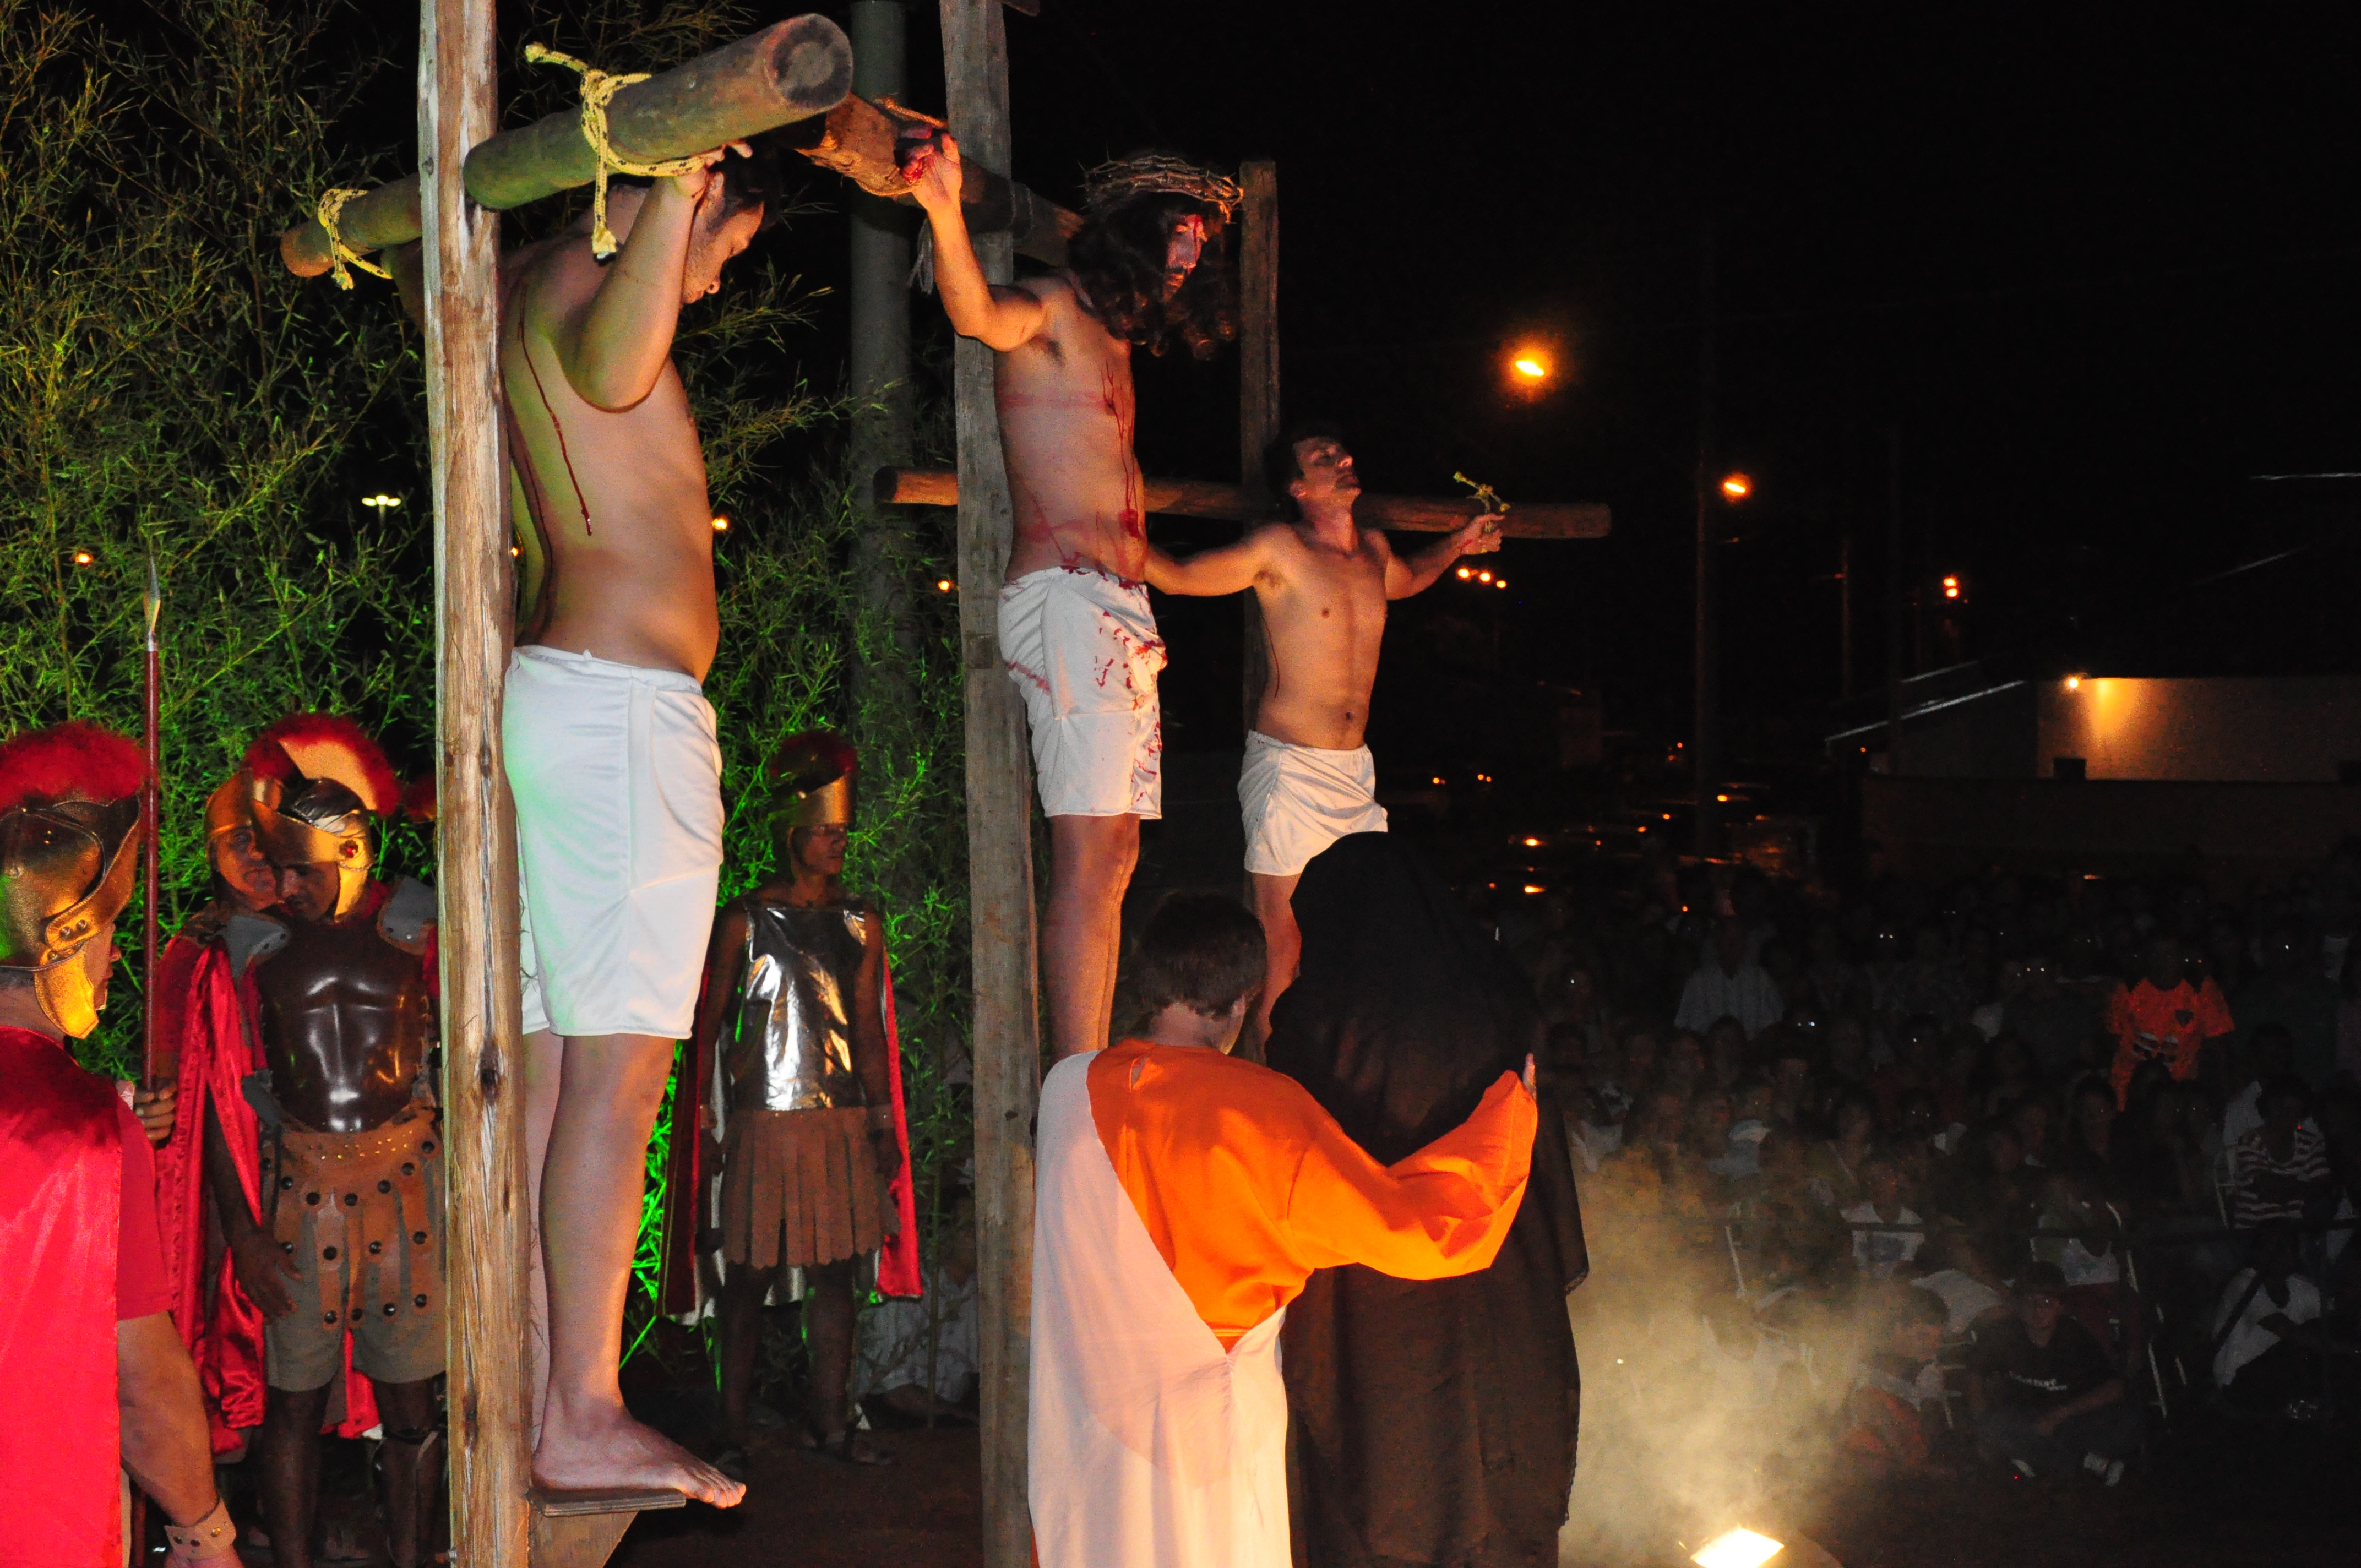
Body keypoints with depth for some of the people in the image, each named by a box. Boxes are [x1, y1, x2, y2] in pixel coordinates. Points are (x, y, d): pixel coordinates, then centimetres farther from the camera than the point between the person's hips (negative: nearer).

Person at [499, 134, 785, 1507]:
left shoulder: (529, 283, 18)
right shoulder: (585, 275, -11)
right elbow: (610, 373, -38)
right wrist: (681, 183, -40)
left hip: (563, 688, 10)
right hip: (625, 707, -10)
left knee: (553, 1066, 8)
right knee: (619, 1072, -9)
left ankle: (537, 1396, 12)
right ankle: (586, 1419, -6)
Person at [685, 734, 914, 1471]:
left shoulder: (859, 922, 11)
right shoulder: (746, 921, -2)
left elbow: (869, 1029, 12)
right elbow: (711, 1024, -1)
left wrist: (884, 1122, 7)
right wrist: (705, 1120, -6)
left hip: (843, 1118, 4)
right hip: (765, 1121, -4)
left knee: (836, 1271, 7)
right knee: (750, 1278, -1)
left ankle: (831, 1422, 15)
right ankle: (733, 1431, 6)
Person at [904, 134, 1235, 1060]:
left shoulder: (1115, 341, 24)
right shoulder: (1053, 309, -3)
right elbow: (979, 315, -26)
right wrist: (946, 217, -44)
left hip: (1123, 610, 10)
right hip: (1068, 599, -10)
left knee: (1114, 859, 7)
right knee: (1088, 862, -15)